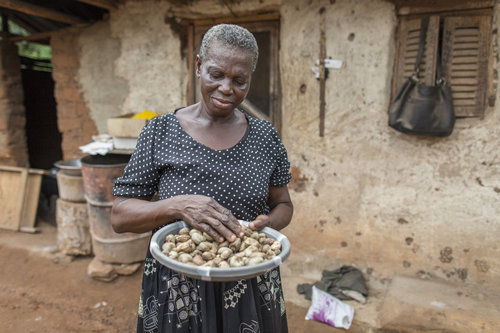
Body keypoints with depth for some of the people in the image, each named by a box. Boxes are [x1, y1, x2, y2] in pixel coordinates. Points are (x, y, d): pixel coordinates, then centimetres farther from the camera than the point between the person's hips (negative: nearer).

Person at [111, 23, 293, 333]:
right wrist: (178, 205, -25)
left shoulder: (266, 136, -2)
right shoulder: (161, 132, -8)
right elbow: (120, 216, -8)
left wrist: (267, 222, -15)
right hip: (176, 292, -1)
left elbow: (283, 205, 7)